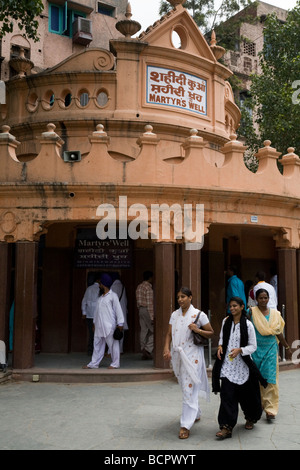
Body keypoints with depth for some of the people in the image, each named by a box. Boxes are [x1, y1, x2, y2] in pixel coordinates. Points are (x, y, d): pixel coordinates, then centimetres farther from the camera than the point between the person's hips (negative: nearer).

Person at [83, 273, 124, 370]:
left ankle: (115, 364, 8)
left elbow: (118, 310, -8)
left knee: (113, 344, -1)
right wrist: (94, 322, 20)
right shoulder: (100, 297, 18)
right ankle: (94, 364, 16)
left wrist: (120, 324, -12)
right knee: (97, 344, 10)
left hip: (110, 326, -8)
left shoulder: (113, 296, -5)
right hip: (99, 326, 8)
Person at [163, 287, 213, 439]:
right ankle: (196, 414, 38)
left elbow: (211, 333, 0)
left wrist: (198, 330, -17)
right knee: (185, 387, 16)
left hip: (192, 356, -5)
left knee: (189, 389, -9)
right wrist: (166, 348, -8)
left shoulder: (199, 315, -5)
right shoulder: (174, 315, 8)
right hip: (177, 355, 5)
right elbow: (169, 334, 8)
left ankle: (185, 426, -5)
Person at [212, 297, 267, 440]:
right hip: (228, 364, 2)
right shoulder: (226, 321, 3)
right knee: (227, 394, -7)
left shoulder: (247, 325, -8)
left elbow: (253, 346, -6)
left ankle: (250, 418, 38)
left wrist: (240, 350, -22)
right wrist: (220, 346, -2)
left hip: (242, 364, -2)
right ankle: (227, 427, -6)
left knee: (246, 394, 12)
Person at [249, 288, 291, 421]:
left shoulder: (275, 313, 9)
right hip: (256, 349, -2)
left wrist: (286, 346, 21)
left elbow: (278, 332, 17)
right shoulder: (252, 311, -1)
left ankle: (270, 409, -4)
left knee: (270, 378, -6)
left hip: (271, 348, 2)